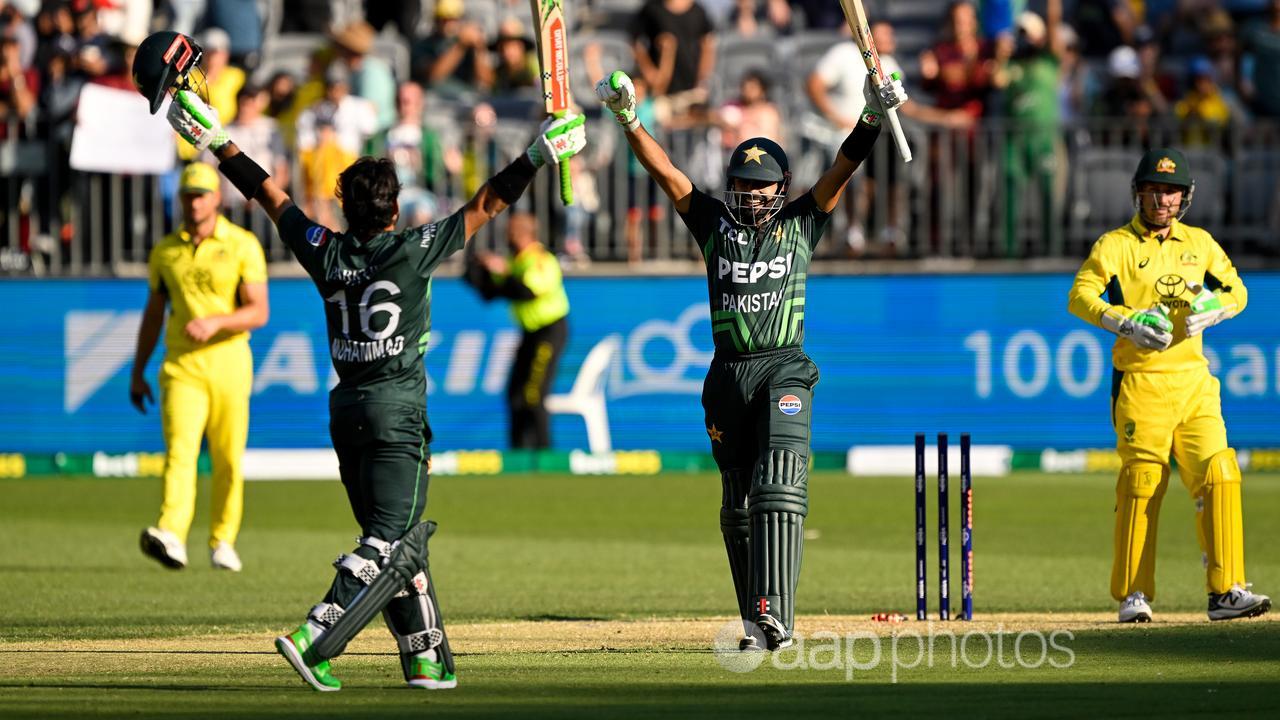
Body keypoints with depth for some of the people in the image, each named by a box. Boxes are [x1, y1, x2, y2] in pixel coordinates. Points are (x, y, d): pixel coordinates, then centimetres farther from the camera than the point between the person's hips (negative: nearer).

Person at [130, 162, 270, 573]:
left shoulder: (243, 246, -1)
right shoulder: (165, 252, 9)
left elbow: (259, 312, -7)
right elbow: (153, 313, 18)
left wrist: (216, 322, -24)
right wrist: (137, 373, 17)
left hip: (229, 364, -1)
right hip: (181, 367, 1)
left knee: (228, 460, 5)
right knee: (179, 449, -17)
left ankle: (223, 542, 21)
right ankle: (171, 538, -32)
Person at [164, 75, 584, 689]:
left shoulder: (326, 254, 3)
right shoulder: (412, 251, -7)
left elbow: (271, 196, 13)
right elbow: (485, 206, -3)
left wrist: (219, 144, 21)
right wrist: (539, 156, 2)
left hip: (345, 408, 6)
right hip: (397, 409, -6)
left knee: (397, 540, 13)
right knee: (390, 543, -10)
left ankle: (425, 657, 13)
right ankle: (315, 639, -26)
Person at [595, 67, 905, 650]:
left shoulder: (800, 224, 8)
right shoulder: (715, 224, 10)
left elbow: (841, 171, -3)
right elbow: (666, 174, 1)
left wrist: (871, 119, -18)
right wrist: (628, 121, -11)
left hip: (784, 370, -3)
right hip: (727, 374, 3)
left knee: (778, 490, -19)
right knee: (737, 504, 8)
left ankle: (774, 617, -29)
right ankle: (755, 623, 16)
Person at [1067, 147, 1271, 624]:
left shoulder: (1200, 244, 15)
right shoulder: (1115, 245, 2)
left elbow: (1236, 290, 20)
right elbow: (1080, 297, -9)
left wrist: (1211, 311, -2)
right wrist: (1126, 323, -24)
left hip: (1194, 380, 4)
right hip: (1141, 383, -4)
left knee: (1218, 477, -8)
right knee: (1141, 484, -5)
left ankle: (1225, 591, -7)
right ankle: (1133, 596, 3)